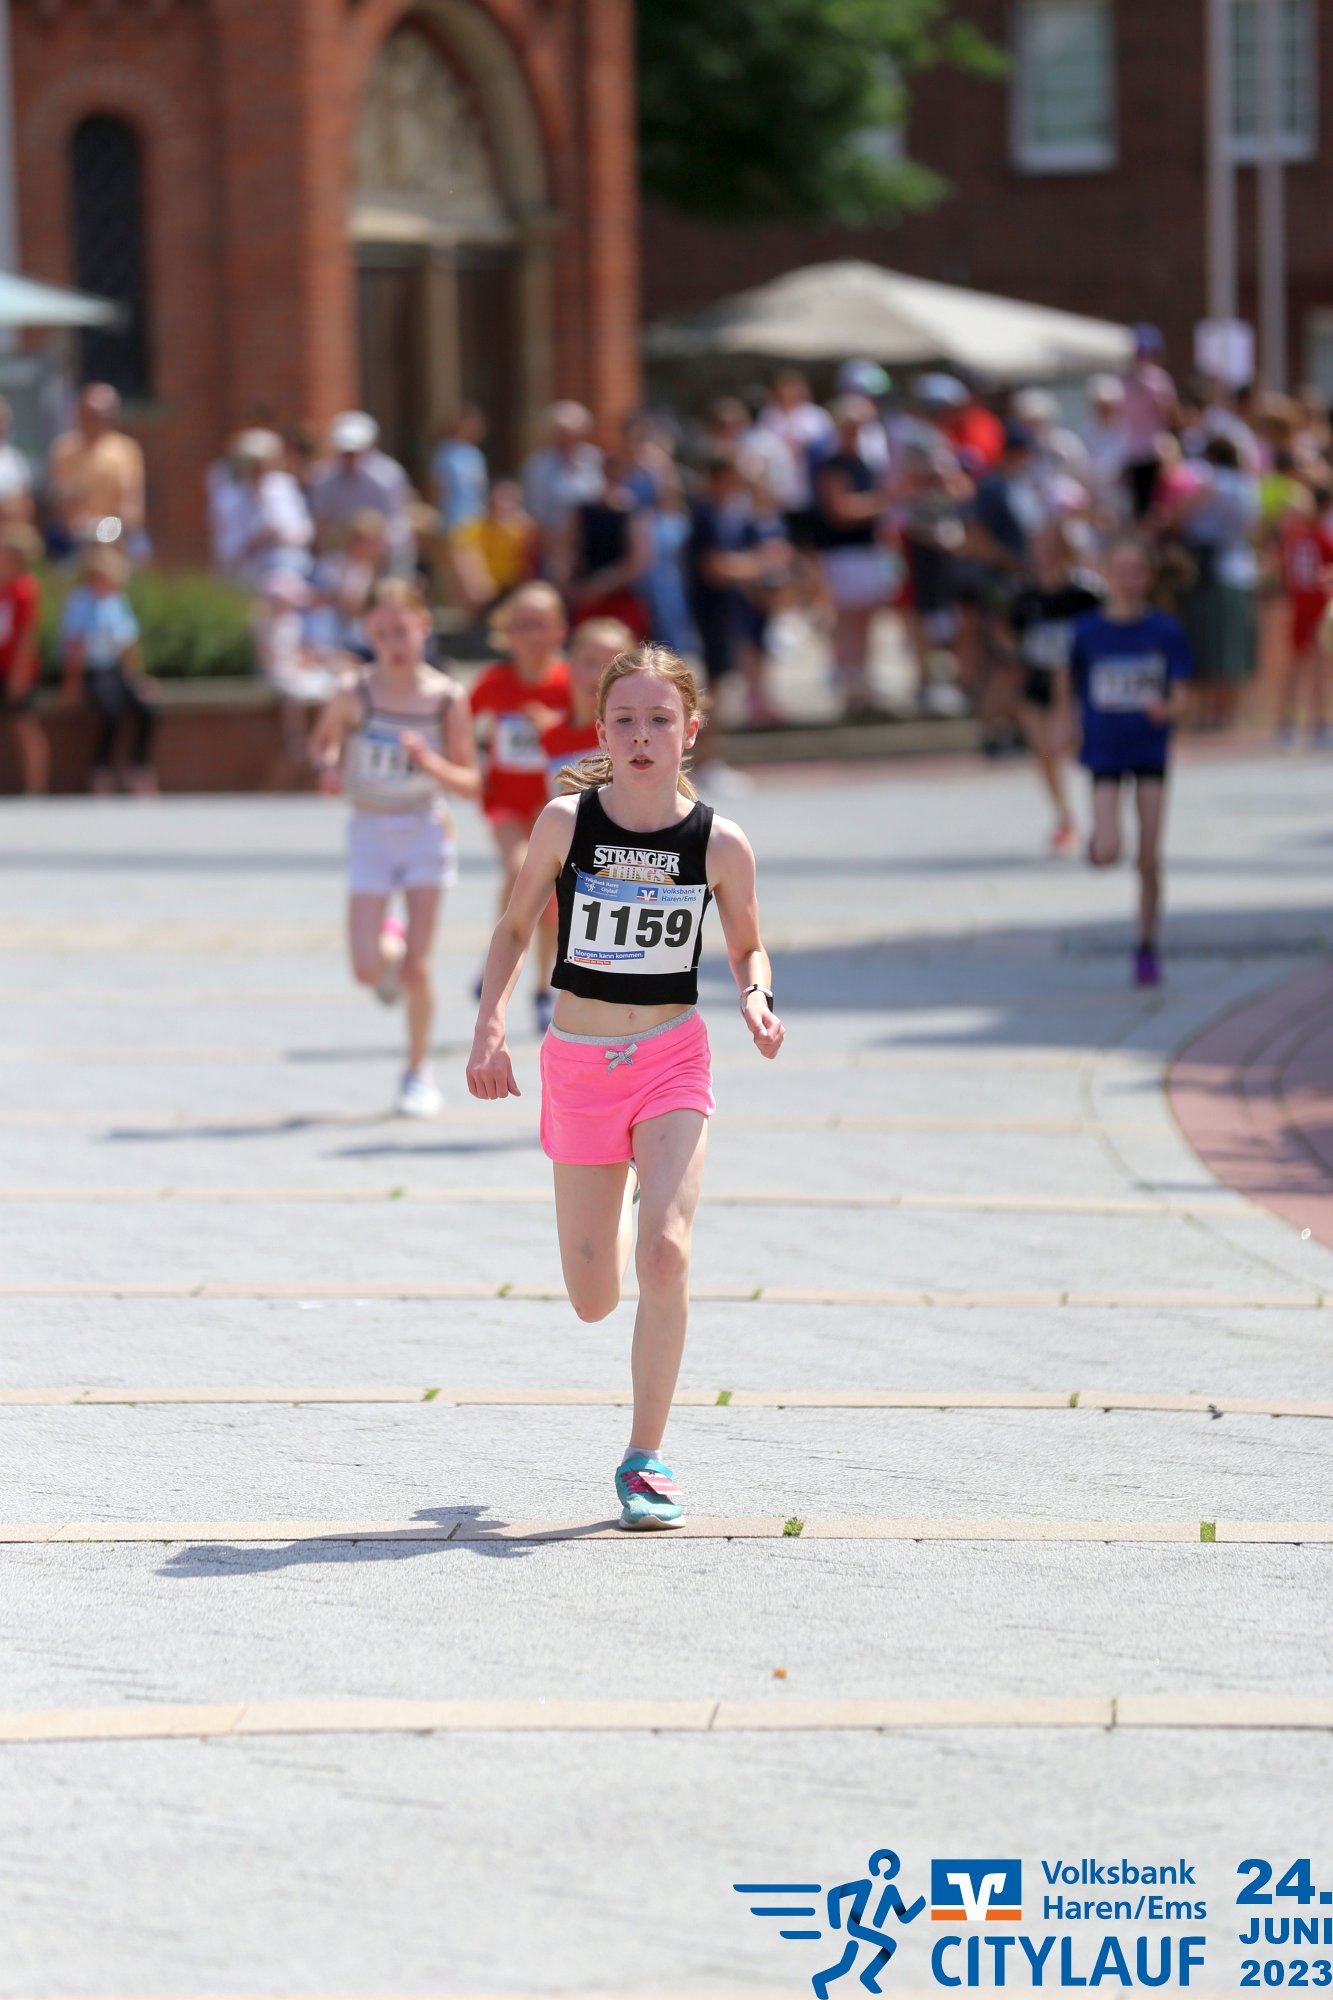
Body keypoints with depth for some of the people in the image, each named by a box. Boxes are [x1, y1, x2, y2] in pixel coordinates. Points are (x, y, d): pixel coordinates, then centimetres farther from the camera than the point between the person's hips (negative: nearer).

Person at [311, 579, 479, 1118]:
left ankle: (418, 1071, 19)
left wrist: (432, 764, -23)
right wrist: (328, 764, -13)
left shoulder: (447, 698, -9)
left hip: (425, 830, -1)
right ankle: (391, 944, 32)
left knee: (417, 967, -1)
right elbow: (323, 741, 9)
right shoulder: (355, 695, -9)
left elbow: (471, 782, -4)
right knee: (368, 971, -6)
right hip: (369, 832, 1)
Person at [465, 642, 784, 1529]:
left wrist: (758, 1000, -14)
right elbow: (516, 928, 6)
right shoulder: (565, 822, -8)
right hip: (578, 1060, 1)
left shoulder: (719, 843, -8)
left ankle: (647, 1460, -8)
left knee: (665, 1252, -21)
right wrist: (490, 1025, -6)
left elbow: (748, 946, 8)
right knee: (594, 1300, 5)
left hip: (672, 1059, -1)